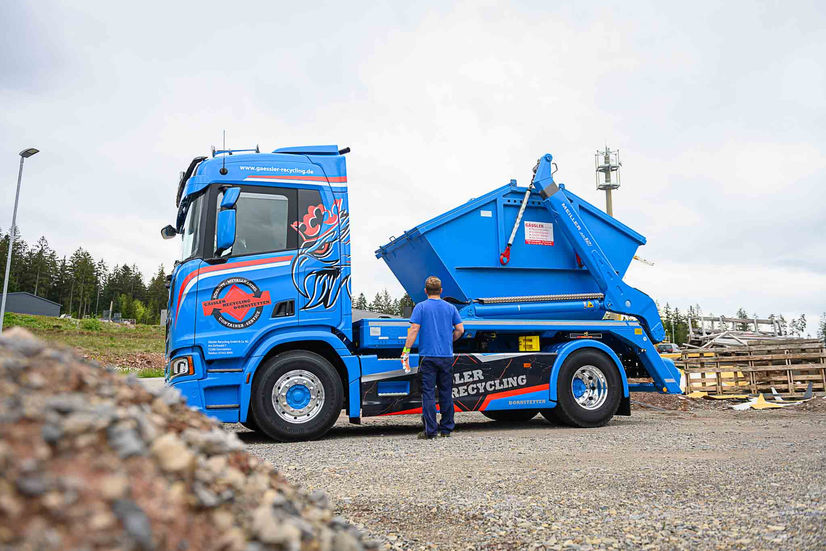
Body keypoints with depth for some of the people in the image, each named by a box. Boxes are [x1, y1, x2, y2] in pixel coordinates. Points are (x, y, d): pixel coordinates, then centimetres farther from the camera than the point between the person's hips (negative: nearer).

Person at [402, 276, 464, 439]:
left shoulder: (421, 307, -2)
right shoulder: (450, 307, 8)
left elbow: (414, 330, -9)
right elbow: (460, 329, 5)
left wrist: (406, 350, -5)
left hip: (428, 356, -3)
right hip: (446, 357, 3)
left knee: (428, 393, 0)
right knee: (446, 393, 11)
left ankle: (430, 430, -2)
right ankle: (446, 429, 17)